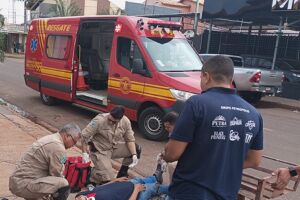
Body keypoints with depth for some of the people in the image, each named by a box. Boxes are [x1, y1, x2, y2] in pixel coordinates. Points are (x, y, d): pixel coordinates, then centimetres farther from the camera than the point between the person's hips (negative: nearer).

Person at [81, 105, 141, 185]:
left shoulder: (125, 121, -14)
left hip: (114, 148, 5)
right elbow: (85, 135, -20)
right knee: (108, 179, -20)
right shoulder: (99, 120, -27)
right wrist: (85, 153, -19)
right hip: (100, 151, -5)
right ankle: (93, 173, 14)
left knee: (136, 148, -9)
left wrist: (134, 155, -18)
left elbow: (130, 139, -7)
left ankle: (122, 174, 9)